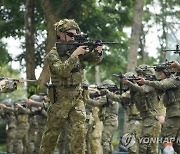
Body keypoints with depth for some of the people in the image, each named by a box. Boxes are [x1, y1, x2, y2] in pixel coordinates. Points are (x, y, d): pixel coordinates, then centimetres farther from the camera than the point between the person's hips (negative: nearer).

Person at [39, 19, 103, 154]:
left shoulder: (77, 49, 9)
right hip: (60, 98, -4)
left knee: (79, 130, -8)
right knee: (52, 133, 4)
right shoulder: (53, 55, -7)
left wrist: (97, 51, -20)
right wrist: (75, 55, -26)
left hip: (77, 97, 4)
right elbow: (63, 71, -22)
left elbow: (94, 59, 2)